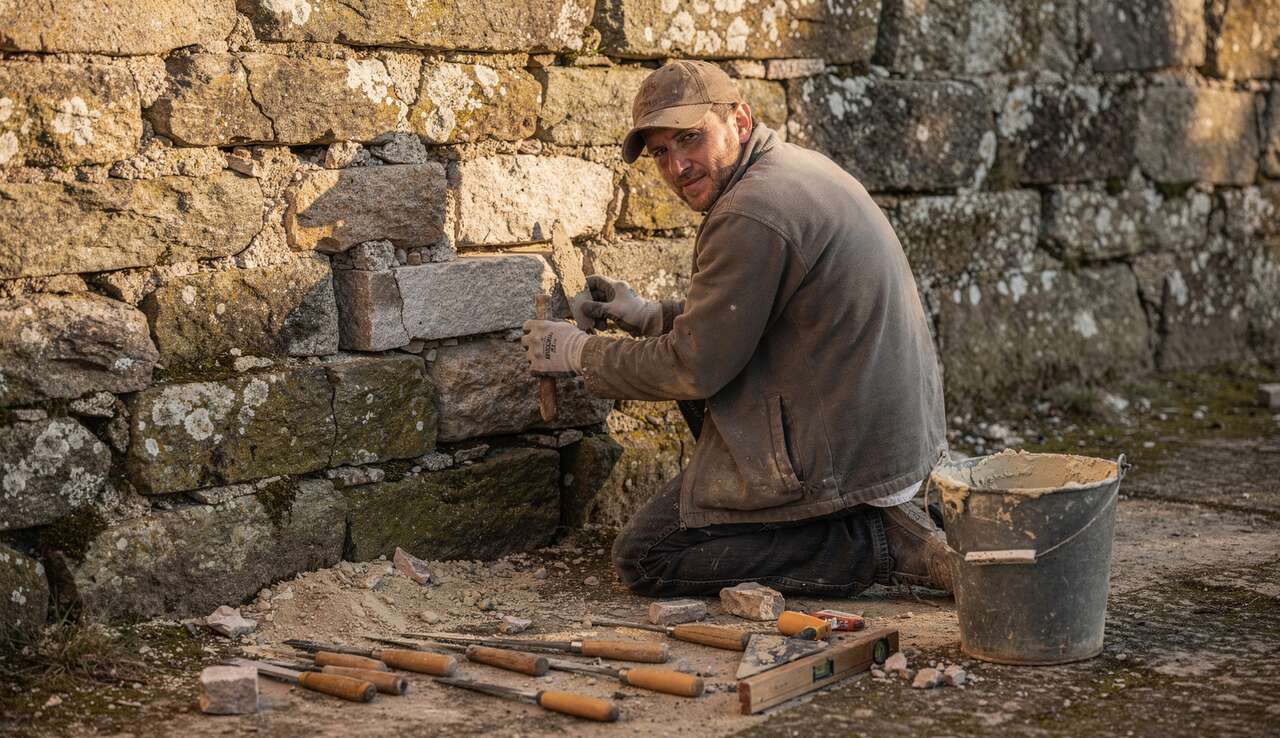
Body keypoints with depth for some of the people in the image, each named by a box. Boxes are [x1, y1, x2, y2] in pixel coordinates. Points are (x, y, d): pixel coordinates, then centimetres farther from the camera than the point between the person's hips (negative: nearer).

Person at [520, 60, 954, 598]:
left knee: (643, 559, -3)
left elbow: (694, 367, -15)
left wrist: (582, 353, -1)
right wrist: (651, 316, 21)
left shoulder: (751, 215, -20)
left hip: (840, 453, -10)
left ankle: (879, 547, -6)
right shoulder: (797, 167, 11)